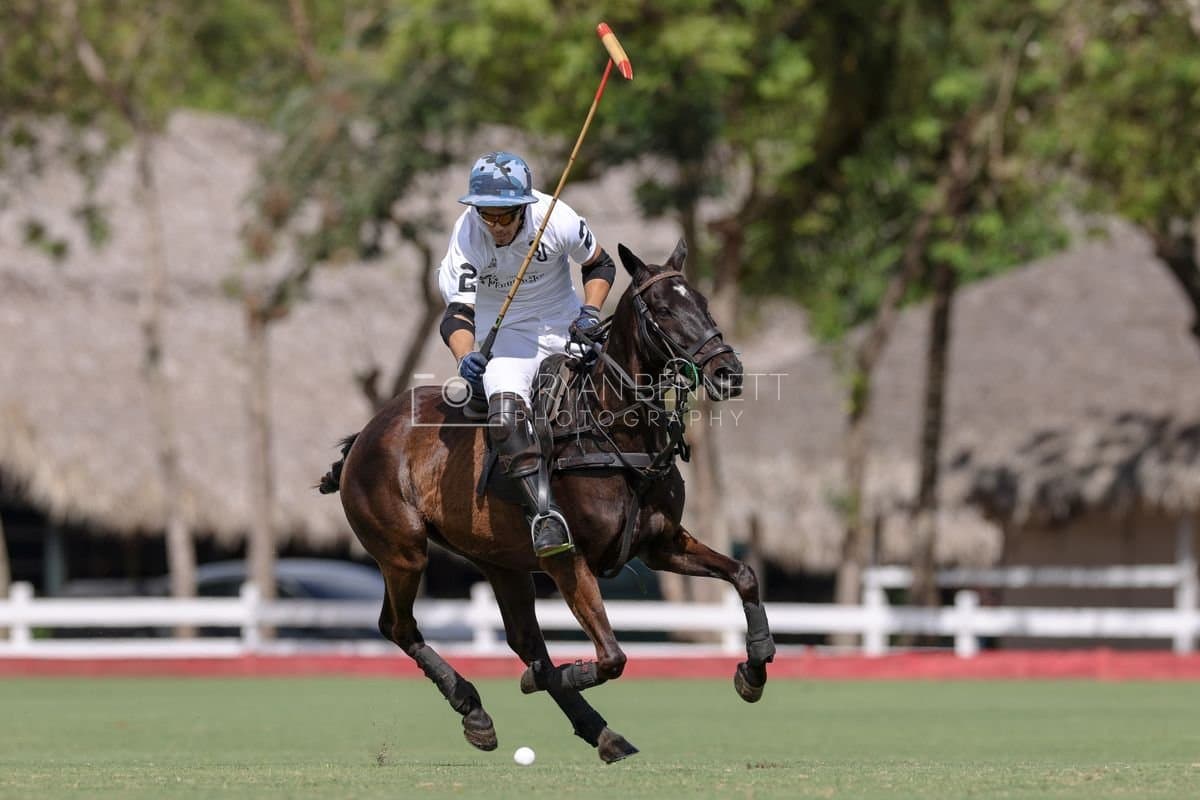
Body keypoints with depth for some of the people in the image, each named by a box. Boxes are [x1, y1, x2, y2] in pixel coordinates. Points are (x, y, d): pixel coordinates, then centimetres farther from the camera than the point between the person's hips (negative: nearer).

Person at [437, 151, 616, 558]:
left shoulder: (557, 219, -17)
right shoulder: (467, 236, -20)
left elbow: (599, 264, 3)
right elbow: (457, 313, -26)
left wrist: (590, 313, -13)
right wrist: (466, 357, -46)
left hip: (564, 325, 3)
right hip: (504, 336, -3)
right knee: (507, 411, -29)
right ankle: (543, 514, -33)